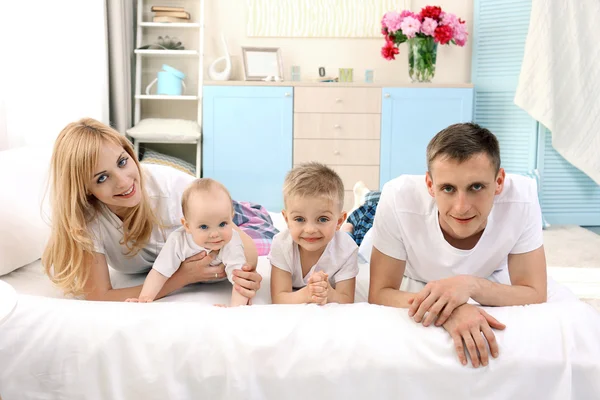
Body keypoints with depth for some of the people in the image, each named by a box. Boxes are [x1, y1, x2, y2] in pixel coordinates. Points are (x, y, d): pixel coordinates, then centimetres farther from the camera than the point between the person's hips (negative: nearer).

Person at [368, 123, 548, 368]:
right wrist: (447, 308, -45)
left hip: (491, 289, 3)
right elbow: (379, 294, -27)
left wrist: (471, 285, -44)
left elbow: (535, 296, -25)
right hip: (416, 288, -2)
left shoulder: (521, 196, -33)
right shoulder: (399, 199, -36)